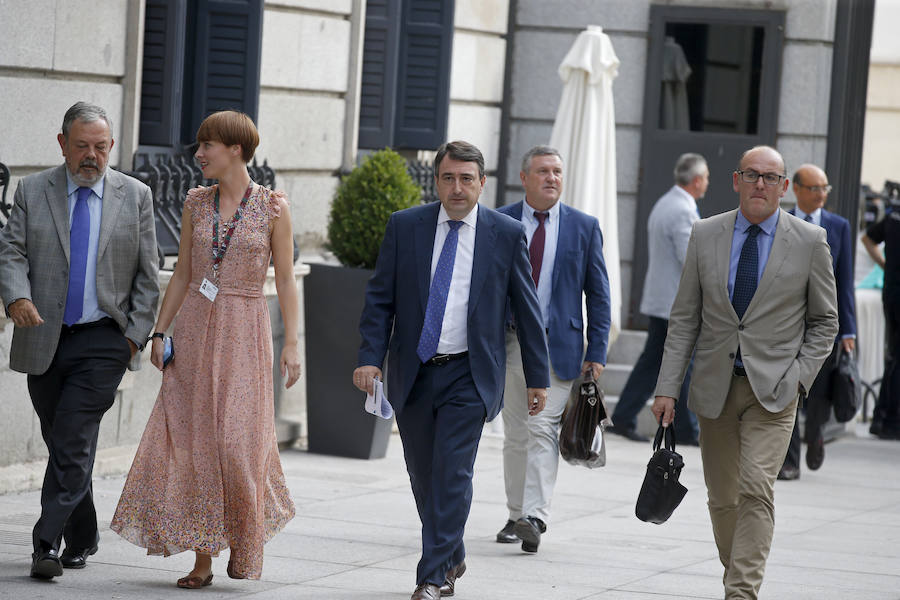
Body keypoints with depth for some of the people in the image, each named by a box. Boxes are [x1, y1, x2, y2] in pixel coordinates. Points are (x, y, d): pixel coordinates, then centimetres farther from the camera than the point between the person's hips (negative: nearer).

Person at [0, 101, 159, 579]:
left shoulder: (135, 196, 5)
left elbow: (147, 275, 6)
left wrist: (135, 335, -2)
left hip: (104, 342, -2)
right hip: (44, 340, 2)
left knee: (73, 444, -14)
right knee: (60, 444, 10)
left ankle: (47, 544, -16)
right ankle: (82, 538, 25)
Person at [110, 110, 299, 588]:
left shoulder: (272, 207, -4)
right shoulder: (196, 203, 7)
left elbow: (285, 279, -3)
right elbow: (182, 274, 10)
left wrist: (291, 343, -8)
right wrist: (159, 331, 4)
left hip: (243, 332, -4)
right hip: (195, 330, 4)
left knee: (238, 439, -9)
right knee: (193, 440, -1)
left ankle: (248, 537, 18)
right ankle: (202, 561, 4)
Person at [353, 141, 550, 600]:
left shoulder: (507, 234, 0)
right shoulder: (404, 227, 3)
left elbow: (527, 309, 5)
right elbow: (380, 298, 3)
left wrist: (538, 377, 5)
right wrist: (370, 356, -10)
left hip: (469, 376, -3)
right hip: (413, 373, 3)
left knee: (452, 472, -13)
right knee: (423, 476, 10)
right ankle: (452, 557, 30)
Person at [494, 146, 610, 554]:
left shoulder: (584, 227, 4)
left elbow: (598, 294, 5)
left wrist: (597, 352, -2)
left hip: (558, 347, -2)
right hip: (509, 344, 2)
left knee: (543, 429, -13)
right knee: (515, 435, 8)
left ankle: (535, 517, -19)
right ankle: (516, 515, 18)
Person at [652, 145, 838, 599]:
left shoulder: (810, 242, -1)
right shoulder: (705, 235, 4)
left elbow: (824, 320, 7)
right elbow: (684, 318, 6)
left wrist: (799, 375, -6)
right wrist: (667, 387, 0)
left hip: (773, 388, -3)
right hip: (714, 387, 3)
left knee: (756, 489, -16)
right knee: (722, 497, 9)